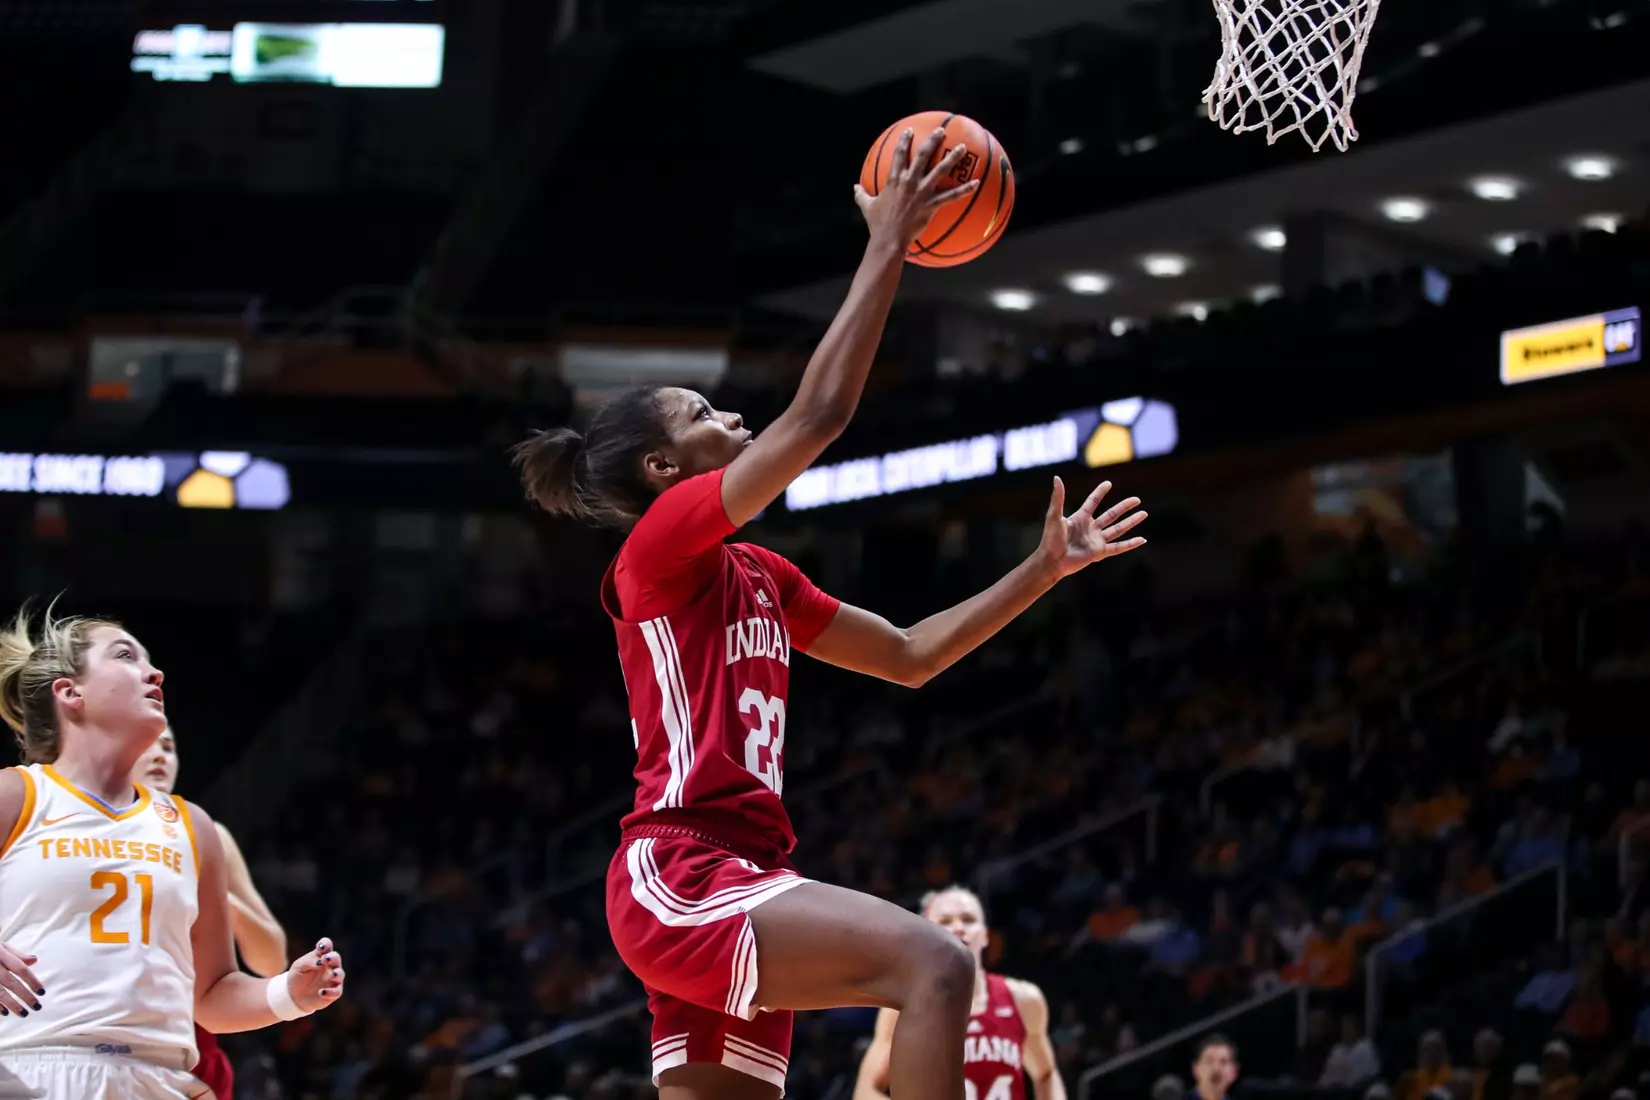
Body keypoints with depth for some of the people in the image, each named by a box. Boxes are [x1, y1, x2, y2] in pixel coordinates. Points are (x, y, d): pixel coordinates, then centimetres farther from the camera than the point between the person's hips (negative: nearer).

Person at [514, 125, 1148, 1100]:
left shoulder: (760, 577, 22)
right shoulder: (661, 544, -4)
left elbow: (911, 656, 26)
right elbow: (819, 416, -13)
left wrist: (1046, 568, 21)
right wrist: (889, 247, -9)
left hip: (732, 885, 10)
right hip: (681, 876, -9)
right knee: (933, 964, -26)